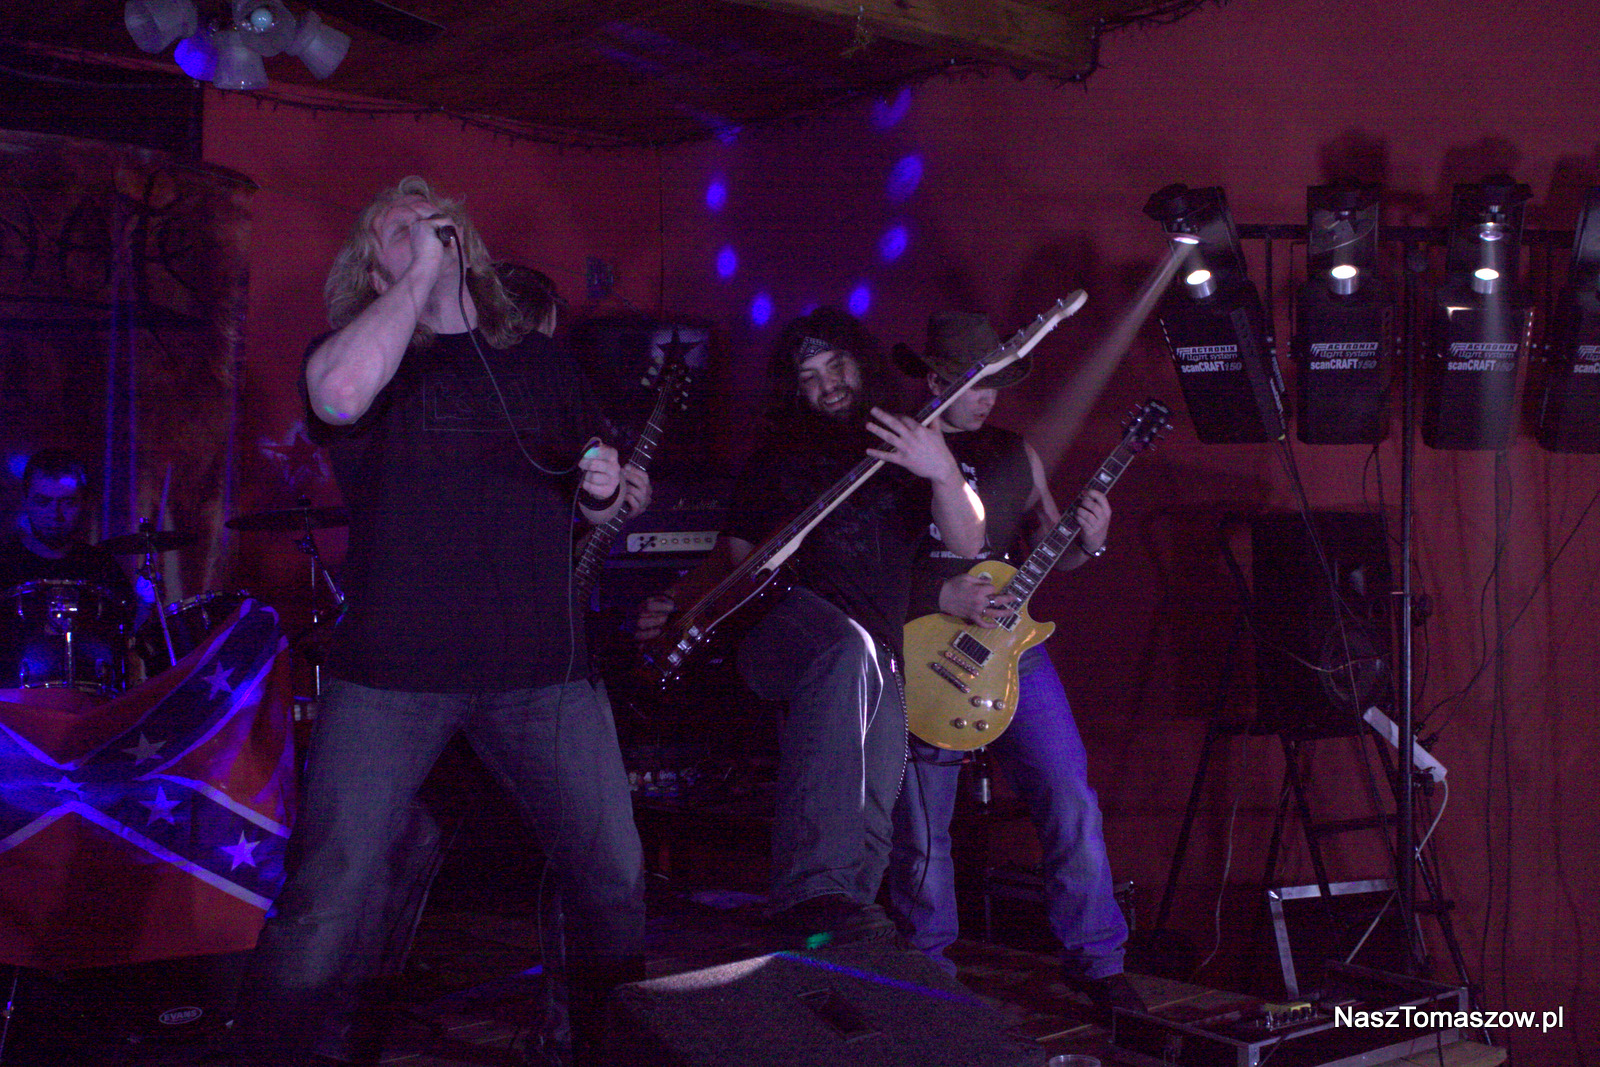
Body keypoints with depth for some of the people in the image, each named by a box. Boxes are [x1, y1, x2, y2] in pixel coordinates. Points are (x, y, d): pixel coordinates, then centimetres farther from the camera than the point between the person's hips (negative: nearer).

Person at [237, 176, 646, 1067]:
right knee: (330, 903, -6)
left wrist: (607, 486, 1)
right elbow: (339, 394, -24)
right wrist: (421, 274, -13)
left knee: (615, 881, 9)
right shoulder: (363, 346, 3)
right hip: (393, 669, -3)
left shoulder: (542, 359, 16)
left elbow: (601, 504, 25)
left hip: (543, 667, 4)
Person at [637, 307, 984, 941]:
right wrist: (675, 602, 0)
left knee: (869, 826, -14)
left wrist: (943, 472, -16)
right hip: (781, 620, -2)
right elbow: (734, 554, 20)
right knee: (850, 649, -39)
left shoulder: (905, 449, 17)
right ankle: (813, 894, -49)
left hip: (876, 656, 3)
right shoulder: (778, 455, 20)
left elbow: (967, 543, 3)